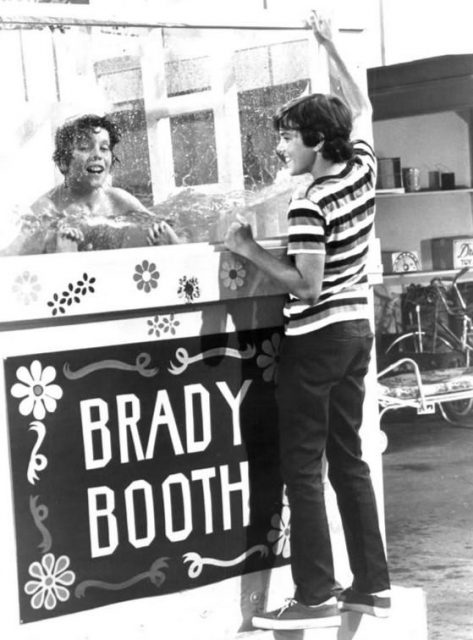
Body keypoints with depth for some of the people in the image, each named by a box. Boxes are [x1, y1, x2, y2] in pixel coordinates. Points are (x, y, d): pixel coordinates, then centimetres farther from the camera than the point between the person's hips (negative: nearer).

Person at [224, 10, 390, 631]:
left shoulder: (309, 205, -19)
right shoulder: (361, 171, 2)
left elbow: (307, 285, -21)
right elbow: (362, 107, 20)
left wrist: (251, 249, -13)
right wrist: (331, 44, 26)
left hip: (316, 338, -8)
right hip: (356, 329, 8)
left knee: (304, 469, -2)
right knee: (348, 457, 13)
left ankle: (316, 597, 0)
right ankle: (372, 584, 18)